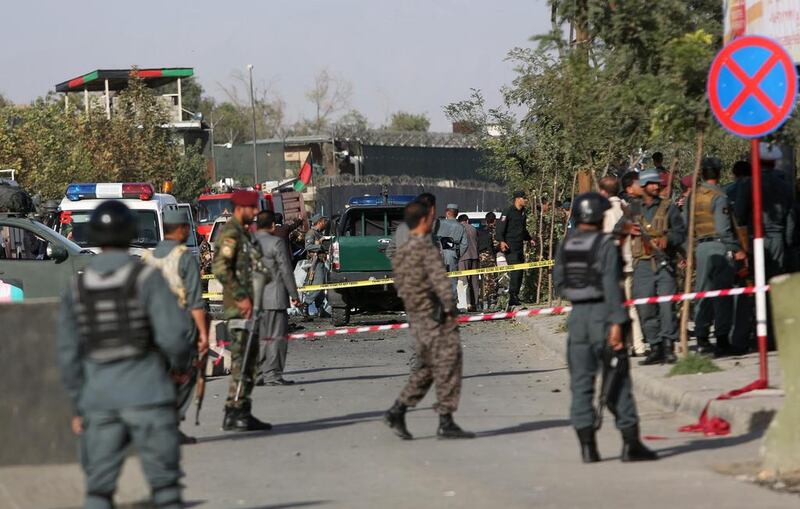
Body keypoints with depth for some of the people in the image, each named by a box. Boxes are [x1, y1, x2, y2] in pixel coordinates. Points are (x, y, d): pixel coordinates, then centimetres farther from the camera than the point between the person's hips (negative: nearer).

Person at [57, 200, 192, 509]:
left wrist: (78, 405, 14)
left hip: (99, 399, 3)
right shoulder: (146, 278, -6)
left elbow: (68, 353, 6)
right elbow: (173, 333, -14)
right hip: (146, 393, -3)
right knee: (164, 481, 4)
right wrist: (179, 360, 7)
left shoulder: (77, 288, 5)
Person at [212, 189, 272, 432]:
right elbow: (221, 269, -20)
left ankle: (242, 413, 14)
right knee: (241, 359, -12)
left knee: (249, 357, 11)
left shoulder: (244, 233, 20)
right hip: (238, 306, -10)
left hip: (248, 304, 10)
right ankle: (235, 414, -12)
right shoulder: (230, 233, -11)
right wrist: (241, 298, -22)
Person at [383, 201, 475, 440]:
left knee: (425, 368, 17)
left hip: (416, 318, 9)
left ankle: (397, 411, 11)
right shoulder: (426, 249, -13)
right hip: (435, 316, -9)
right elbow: (439, 279, -25)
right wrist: (449, 305, -31)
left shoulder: (400, 253, 13)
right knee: (448, 364, -4)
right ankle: (446, 422, -5)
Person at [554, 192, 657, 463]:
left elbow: (558, 283, 10)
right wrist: (616, 322, -19)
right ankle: (630, 443, 3)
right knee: (617, 380, 3)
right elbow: (611, 285, -17)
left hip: (577, 315, 4)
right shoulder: (605, 245, -10)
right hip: (601, 312, -4)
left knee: (581, 381, 7)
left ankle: (587, 445, 4)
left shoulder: (565, 245, 6)